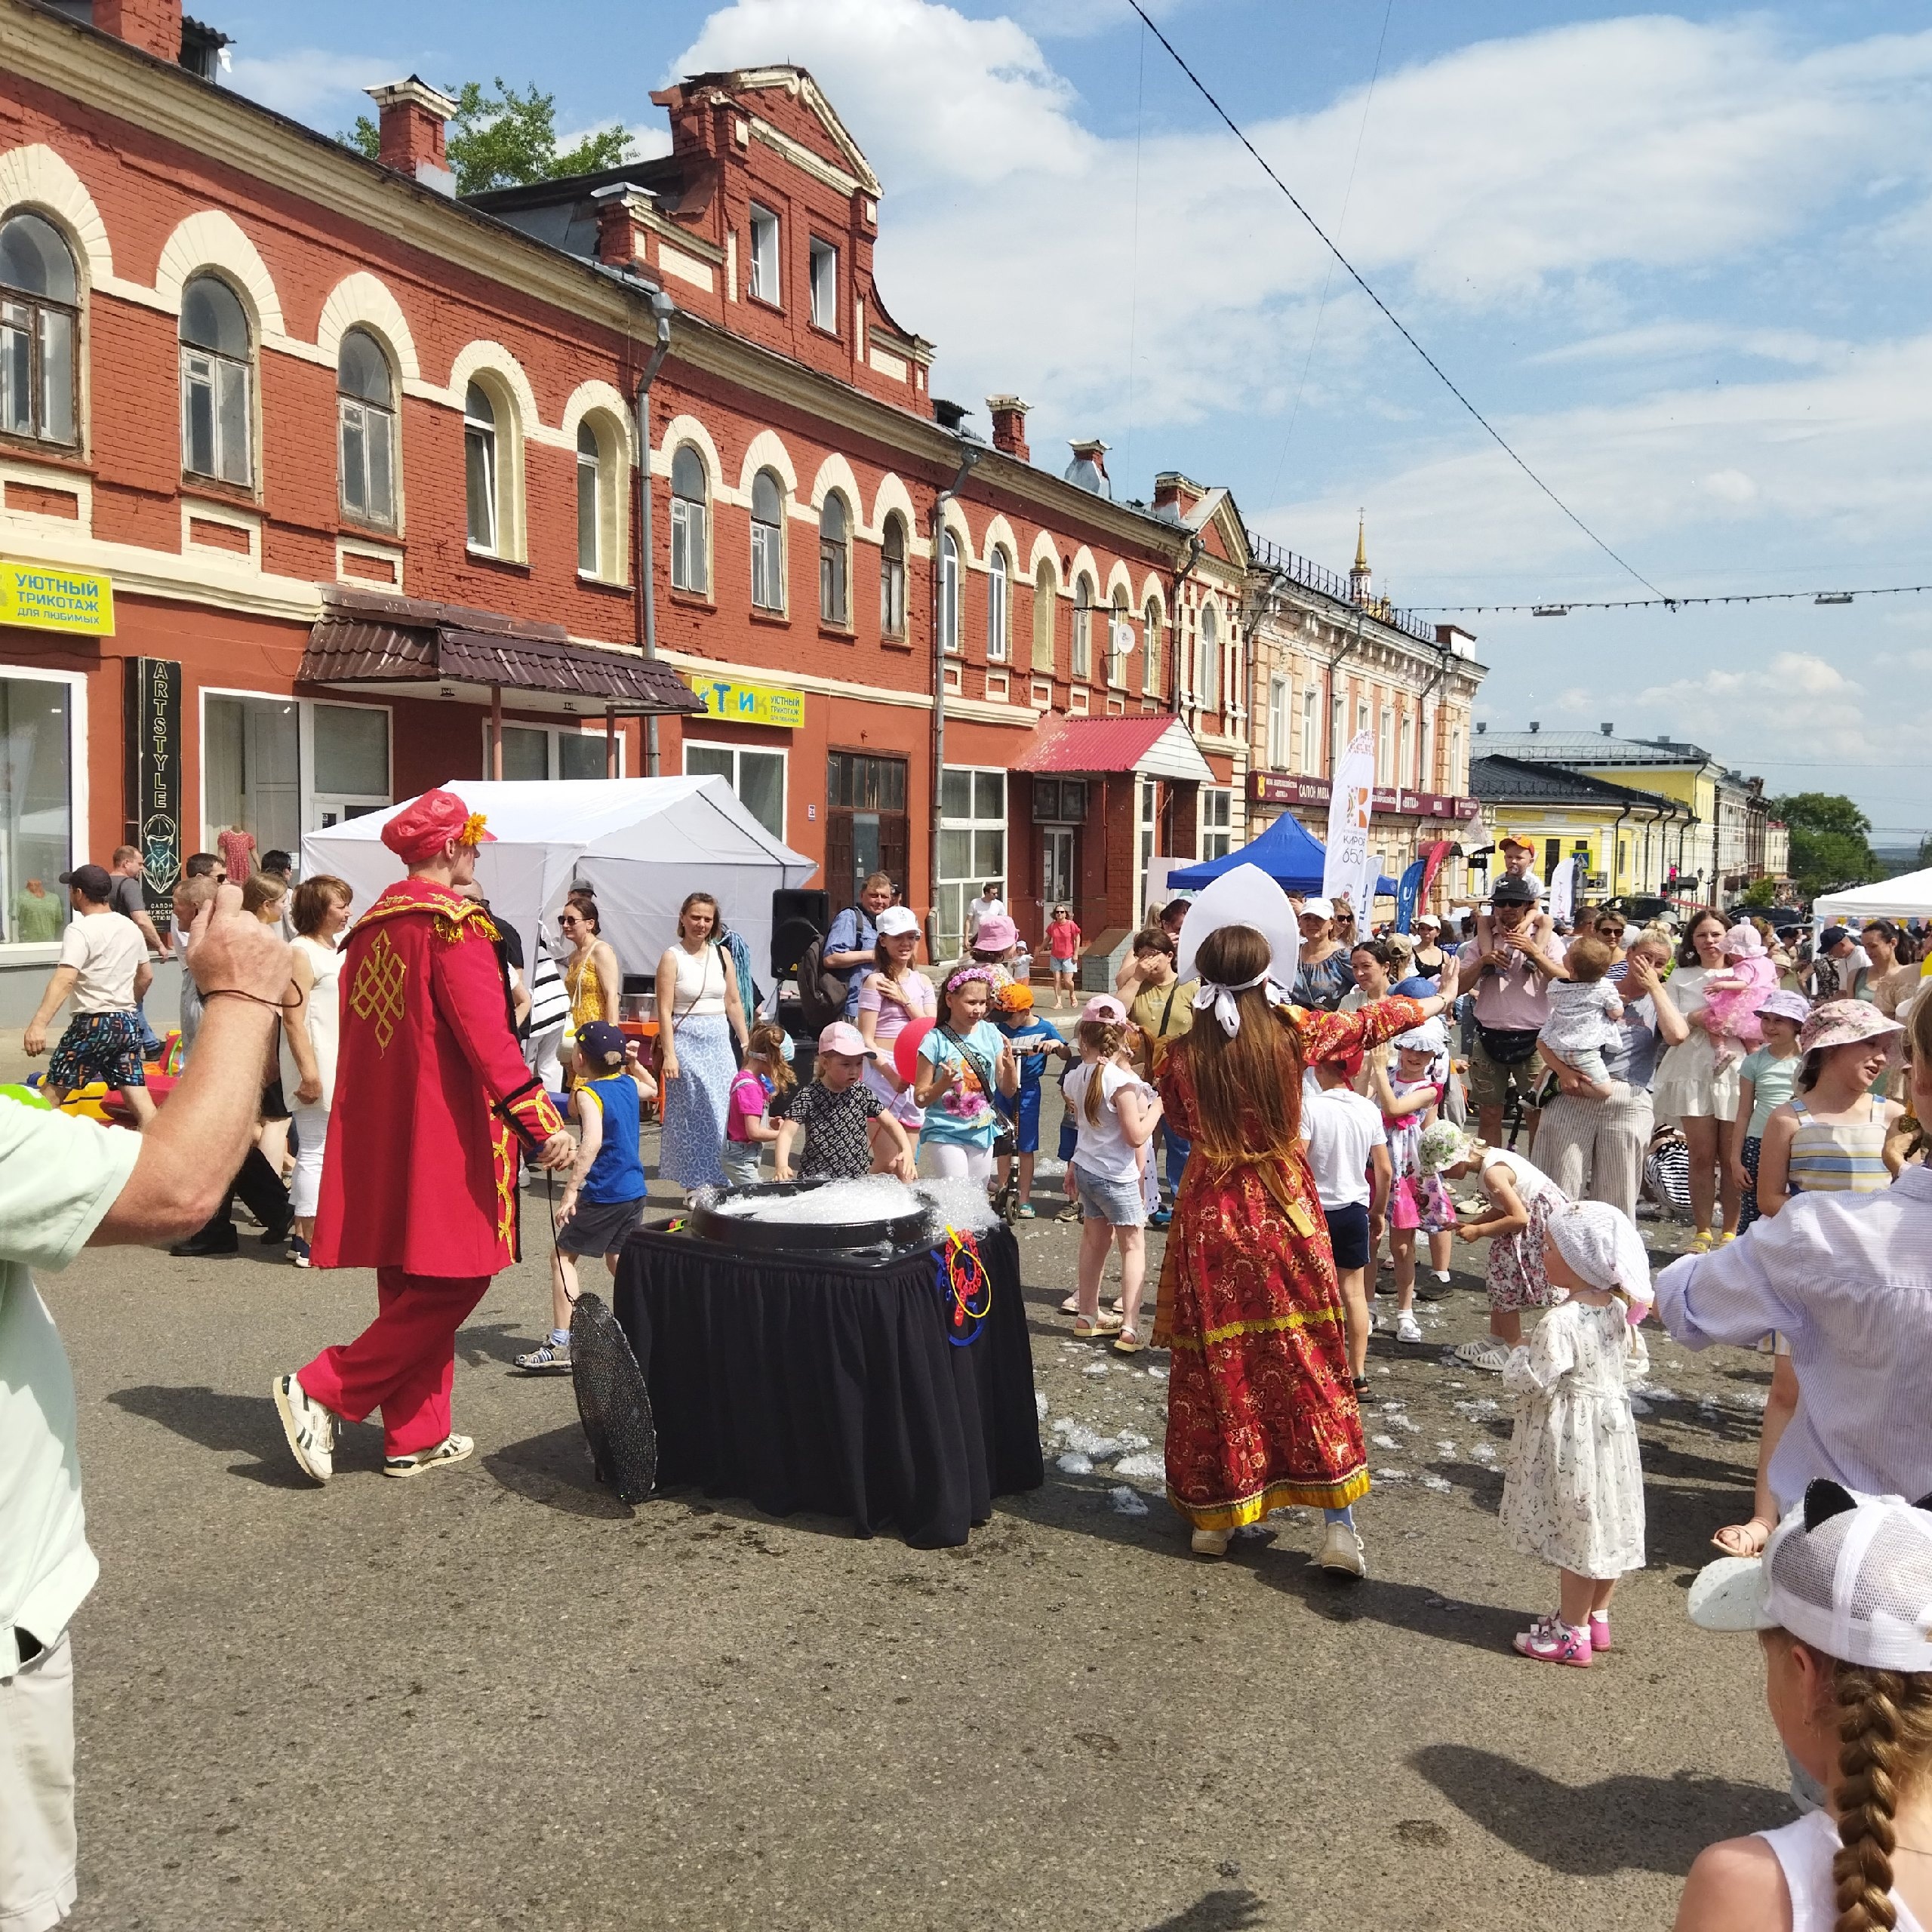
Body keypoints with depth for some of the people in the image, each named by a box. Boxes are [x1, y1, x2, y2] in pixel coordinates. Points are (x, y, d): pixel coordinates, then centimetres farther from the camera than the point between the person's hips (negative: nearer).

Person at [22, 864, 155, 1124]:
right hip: (126, 1023, 7)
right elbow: (146, 976, 20)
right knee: (138, 1097, 3)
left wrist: (38, 1024, -34)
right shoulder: (129, 927, 10)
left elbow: (64, 980, -26)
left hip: (93, 1023, -7)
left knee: (52, 1094, 4)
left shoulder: (80, 930, -12)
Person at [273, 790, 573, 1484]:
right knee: (452, 1283, -2)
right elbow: (485, 1033, -21)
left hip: (375, 1135, 9)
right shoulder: (455, 921, -11)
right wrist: (541, 1123, -23)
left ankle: (416, 1438, 19)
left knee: (413, 1286, 14)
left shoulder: (370, 926, 14)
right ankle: (321, 1391, -4)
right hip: (443, 1134, -9)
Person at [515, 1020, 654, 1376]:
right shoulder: (628, 1083, 9)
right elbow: (651, 1088, 35)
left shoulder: (588, 1093, -12)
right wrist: (633, 1062, 21)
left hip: (602, 1196, -7)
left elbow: (592, 1140, -29)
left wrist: (571, 1191, -30)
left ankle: (560, 1344, 2)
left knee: (562, 1255, 5)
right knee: (619, 1261, 17)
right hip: (635, 1191, 7)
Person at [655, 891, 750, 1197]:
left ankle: (718, 1180, 11)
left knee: (724, 1112, 1)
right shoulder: (672, 957, -4)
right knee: (692, 1114, -2)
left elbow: (734, 1003, 13)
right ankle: (694, 1184, 6)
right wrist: (669, 1054, -15)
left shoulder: (721, 955, 10)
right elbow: (664, 1010, -8)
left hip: (719, 1042, 5)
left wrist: (746, 1044, 10)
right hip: (687, 1042, -4)